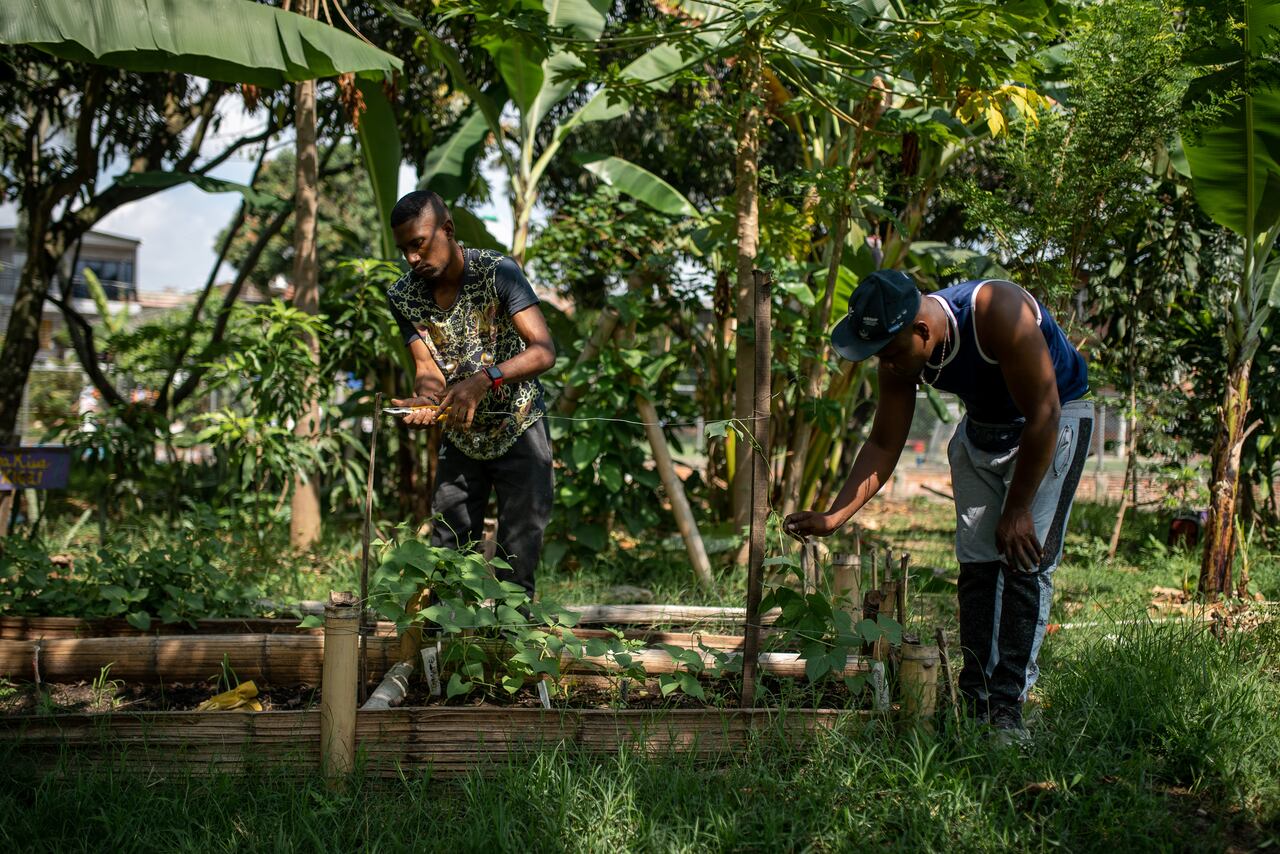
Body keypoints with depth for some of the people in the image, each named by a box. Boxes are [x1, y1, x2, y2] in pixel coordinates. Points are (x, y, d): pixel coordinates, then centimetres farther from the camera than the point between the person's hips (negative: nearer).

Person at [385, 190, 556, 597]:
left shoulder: (499, 272, -19)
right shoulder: (403, 296, -5)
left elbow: (543, 351, -27)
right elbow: (427, 367, -9)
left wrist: (484, 380, -42)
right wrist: (424, 401, -33)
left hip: (518, 431, -4)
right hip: (460, 438, 4)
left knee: (517, 558, -4)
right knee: (446, 553, 7)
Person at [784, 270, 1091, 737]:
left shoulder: (997, 312, -36)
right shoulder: (902, 354, -17)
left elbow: (1043, 416, -29)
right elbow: (883, 445, -6)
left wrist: (1016, 510, -22)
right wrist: (833, 516, -16)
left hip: (1053, 422, -6)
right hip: (983, 427, 6)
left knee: (1024, 560, -16)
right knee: (976, 563, -1)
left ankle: (1007, 707, -13)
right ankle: (975, 703, 5)